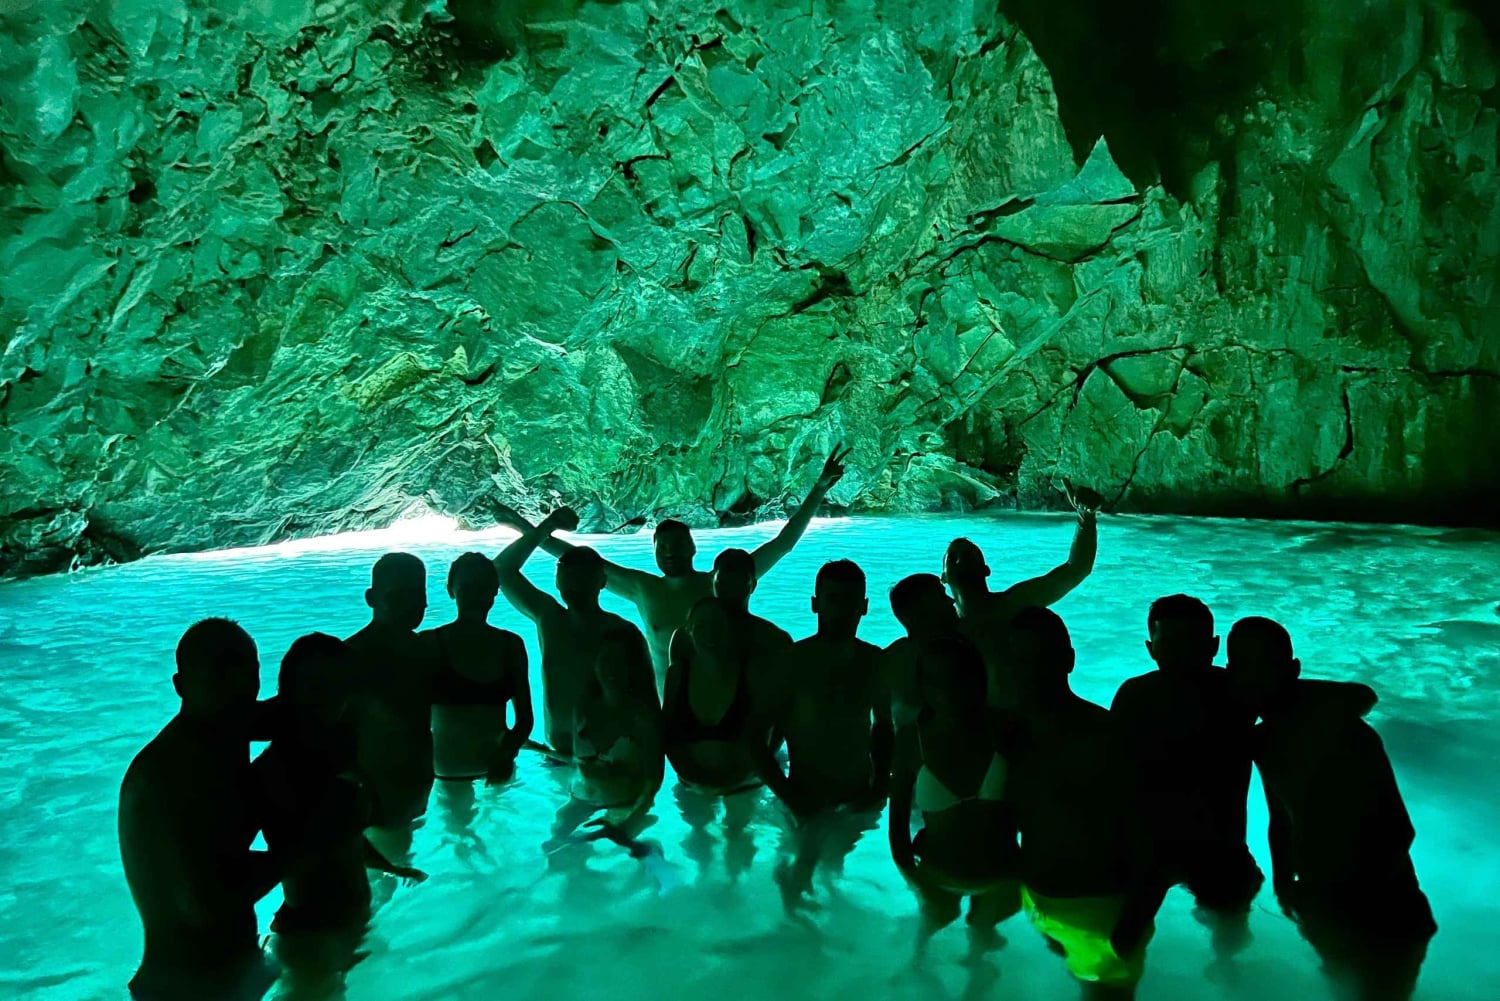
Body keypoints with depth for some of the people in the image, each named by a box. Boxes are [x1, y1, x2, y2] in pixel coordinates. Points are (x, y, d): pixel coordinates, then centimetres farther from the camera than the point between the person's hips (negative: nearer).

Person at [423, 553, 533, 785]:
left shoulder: (511, 645, 4)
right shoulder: (431, 644, -3)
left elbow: (525, 717, 5)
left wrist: (507, 754, -13)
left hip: (498, 769, 2)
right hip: (447, 773, -2)